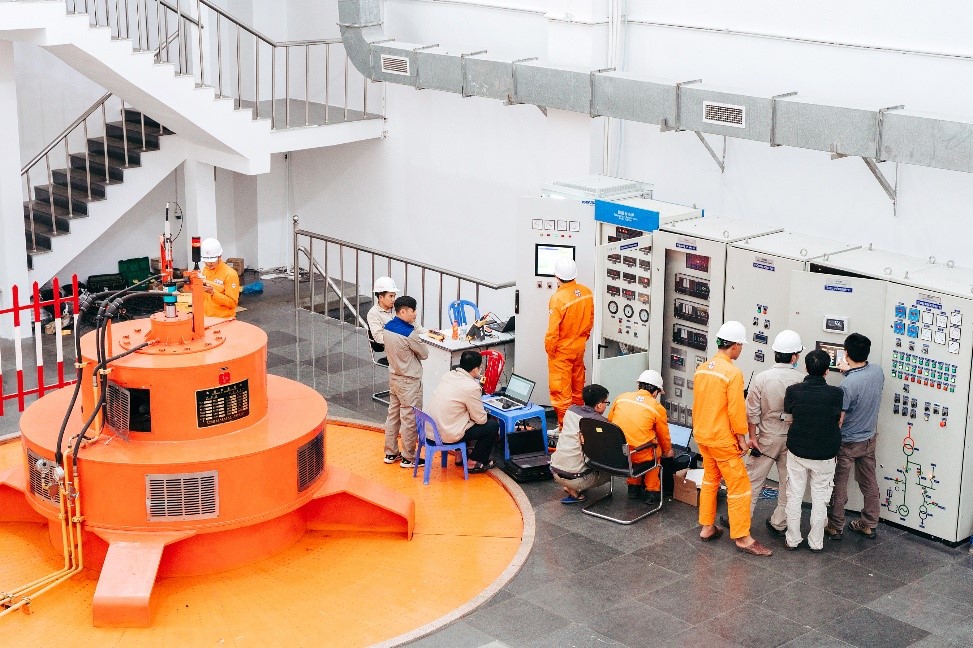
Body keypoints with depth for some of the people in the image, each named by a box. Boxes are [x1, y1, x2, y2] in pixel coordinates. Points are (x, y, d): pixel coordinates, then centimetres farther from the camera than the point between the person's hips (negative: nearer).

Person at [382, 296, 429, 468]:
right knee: (409, 420, 2)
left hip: (394, 377, 8)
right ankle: (408, 458, 11)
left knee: (393, 415, 16)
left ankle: (391, 453, 25)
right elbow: (424, 354, -12)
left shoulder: (387, 328, 1)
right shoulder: (409, 333, -24)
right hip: (409, 381, -8)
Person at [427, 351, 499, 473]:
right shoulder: (471, 387, -20)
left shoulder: (448, 376, 3)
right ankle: (473, 463, 13)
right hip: (448, 435, -8)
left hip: (430, 429, 8)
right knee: (493, 425, 5)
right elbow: (481, 419, -9)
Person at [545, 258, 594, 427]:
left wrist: (549, 350, -8)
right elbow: (591, 320, 7)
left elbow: (553, 330, -22)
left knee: (560, 388, 3)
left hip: (561, 350, -7)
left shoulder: (558, 298, -25)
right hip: (579, 346, 7)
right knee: (578, 384, 21)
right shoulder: (586, 293, -6)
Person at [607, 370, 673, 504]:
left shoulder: (622, 397, 5)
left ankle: (633, 486, 36)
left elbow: (609, 421, 17)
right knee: (656, 450, 28)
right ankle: (652, 491, 31)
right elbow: (664, 436, 13)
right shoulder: (658, 408, -1)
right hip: (639, 455, -4)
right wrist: (667, 452, 34)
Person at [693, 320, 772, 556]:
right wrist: (742, 438, -8)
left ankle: (707, 527, 26)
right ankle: (742, 537, 1)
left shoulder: (702, 368, 4)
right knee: (739, 486, -1)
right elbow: (736, 410, -19)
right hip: (723, 439, -8)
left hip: (702, 436, 8)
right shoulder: (733, 373, -19)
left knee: (710, 479, 21)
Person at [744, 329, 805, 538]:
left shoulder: (761, 378, -13)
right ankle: (778, 524, 20)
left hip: (767, 438, -1)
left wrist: (752, 436, 0)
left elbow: (752, 412, -10)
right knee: (788, 484, 13)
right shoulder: (801, 381, -11)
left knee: (753, 479, 9)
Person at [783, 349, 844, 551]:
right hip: (824, 455, -1)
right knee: (820, 498, 12)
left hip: (797, 451, 1)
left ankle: (793, 539, 21)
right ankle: (816, 542, 20)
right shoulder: (836, 393, -17)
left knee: (794, 496, 14)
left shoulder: (793, 391, -14)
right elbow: (839, 418, 0)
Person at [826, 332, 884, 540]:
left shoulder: (847, 385, -31)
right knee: (869, 483, 18)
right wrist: (850, 370, 22)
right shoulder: (877, 371, -11)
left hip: (847, 443, -6)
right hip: (869, 439, 7)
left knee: (839, 485, 10)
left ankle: (835, 527, 21)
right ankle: (869, 525, 30)